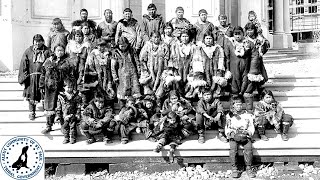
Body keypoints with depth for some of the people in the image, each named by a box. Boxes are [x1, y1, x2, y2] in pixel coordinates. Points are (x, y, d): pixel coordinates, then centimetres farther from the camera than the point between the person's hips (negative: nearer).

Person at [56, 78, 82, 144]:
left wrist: (78, 115, -5)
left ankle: (73, 138, 20)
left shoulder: (76, 96, -3)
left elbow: (78, 107, 1)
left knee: (73, 126, 5)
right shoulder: (60, 96, -1)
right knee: (64, 127, 7)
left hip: (73, 115, -1)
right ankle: (66, 138, 22)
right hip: (64, 116, 1)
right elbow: (58, 108, 3)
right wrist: (58, 116, 0)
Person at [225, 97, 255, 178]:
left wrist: (248, 133, -10)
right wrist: (233, 134, -11)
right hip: (233, 136, 0)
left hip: (245, 136, 0)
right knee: (233, 148, -30)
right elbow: (227, 129, 9)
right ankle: (235, 169, -23)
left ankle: (249, 168, -20)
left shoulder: (247, 115, 15)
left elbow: (251, 127, 11)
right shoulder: (229, 115, 14)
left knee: (248, 148, -30)